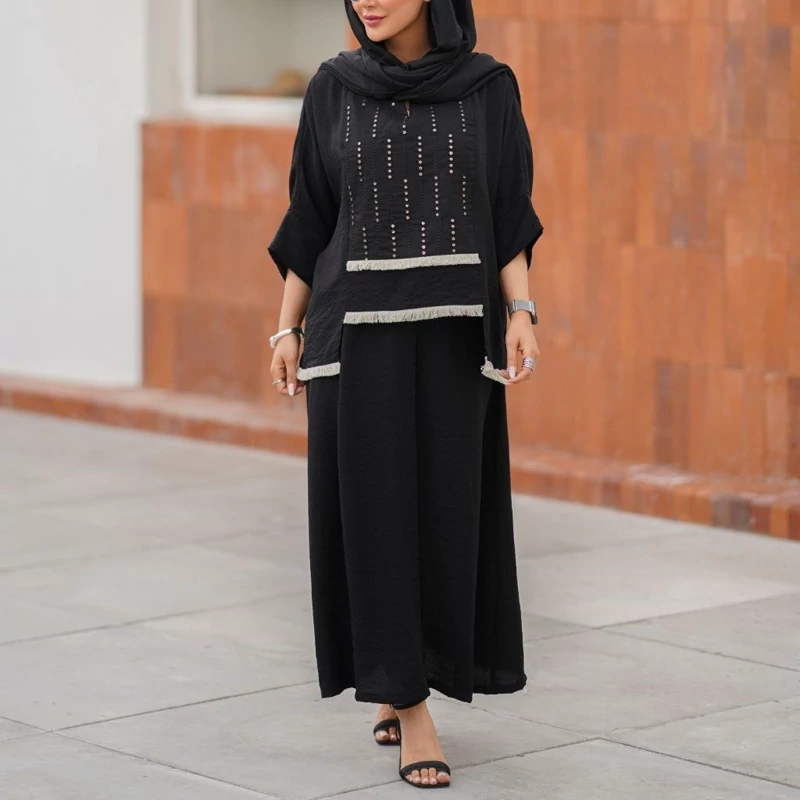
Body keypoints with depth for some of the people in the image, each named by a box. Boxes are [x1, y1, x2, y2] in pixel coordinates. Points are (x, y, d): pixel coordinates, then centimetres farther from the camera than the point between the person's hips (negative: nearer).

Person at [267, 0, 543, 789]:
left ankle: (398, 680, 27)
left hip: (450, 330, 1)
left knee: (445, 509, 5)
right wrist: (288, 329, 4)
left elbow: (507, 214, 2)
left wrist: (521, 315, -10)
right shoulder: (333, 88, 1)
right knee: (377, 512, -4)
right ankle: (412, 711, 4)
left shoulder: (489, 88, 1)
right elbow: (311, 215, 6)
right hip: (360, 328, -1)